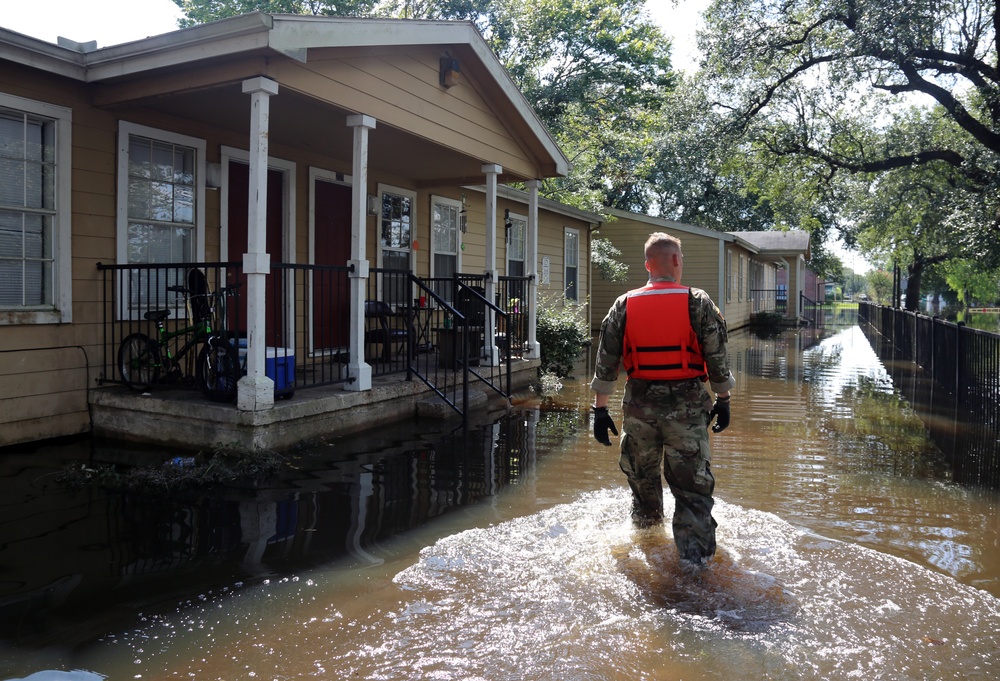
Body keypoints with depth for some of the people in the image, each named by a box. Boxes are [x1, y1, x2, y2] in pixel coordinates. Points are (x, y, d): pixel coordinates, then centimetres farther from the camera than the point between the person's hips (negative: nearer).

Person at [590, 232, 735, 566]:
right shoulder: (698, 303, -5)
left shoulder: (623, 305, 1)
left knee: (641, 472, 23)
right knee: (692, 485, 3)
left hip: (640, 405, 2)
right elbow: (717, 358, -3)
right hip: (687, 406, -2)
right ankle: (695, 558, 1)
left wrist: (600, 408, 6)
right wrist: (723, 400, 9)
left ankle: (646, 521, 43)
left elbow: (606, 363, 1)